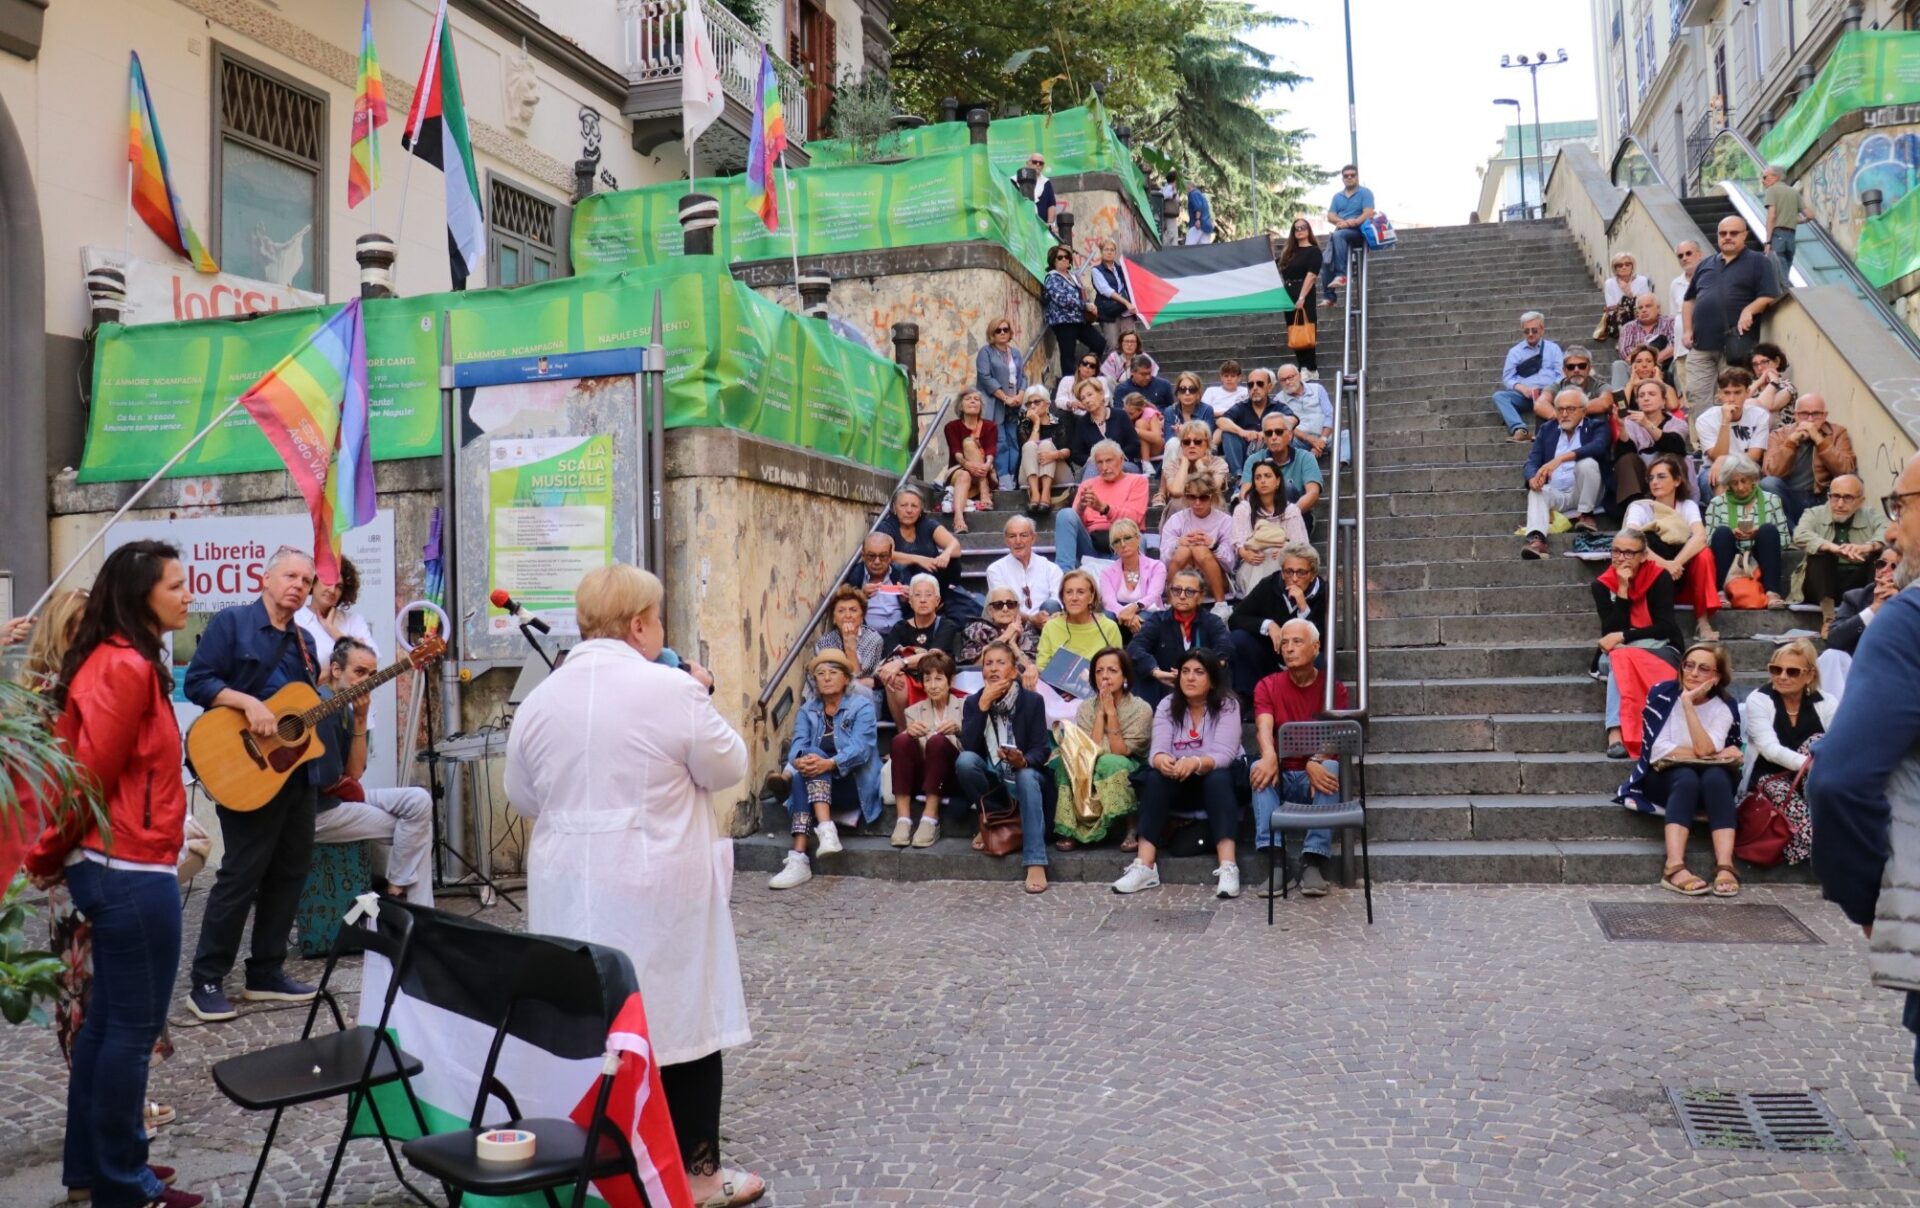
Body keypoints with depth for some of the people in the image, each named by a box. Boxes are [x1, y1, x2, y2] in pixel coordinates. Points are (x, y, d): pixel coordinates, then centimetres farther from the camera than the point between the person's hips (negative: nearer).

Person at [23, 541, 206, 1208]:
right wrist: (49, 857, -5)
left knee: (106, 1018, 17)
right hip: (132, 869, -10)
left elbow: (83, 764, 13)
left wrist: (59, 855, 13)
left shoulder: (115, 659, 13)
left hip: (107, 865, 10)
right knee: (134, 1027, 0)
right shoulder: (128, 667, -18)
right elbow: (91, 774, -18)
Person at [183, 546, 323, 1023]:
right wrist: (249, 703, -24)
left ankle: (266, 973, 20)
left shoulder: (304, 641, 16)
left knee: (290, 872, 10)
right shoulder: (232, 622, -5)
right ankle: (206, 982, 4)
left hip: (297, 770, 8)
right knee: (241, 876, -6)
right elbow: (197, 682, -13)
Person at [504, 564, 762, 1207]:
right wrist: (702, 705, 9)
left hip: (569, 886, 5)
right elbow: (727, 768, -4)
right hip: (658, 886, -5)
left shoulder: (541, 698, 1)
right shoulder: (673, 690, -15)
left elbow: (522, 797, 10)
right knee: (681, 1015, 5)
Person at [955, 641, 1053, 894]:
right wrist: (984, 704, -20)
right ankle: (986, 820, -6)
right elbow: (968, 746, -15)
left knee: (1028, 776, -37)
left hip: (1020, 775, -2)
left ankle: (1035, 863, -48)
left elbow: (1041, 750, -10)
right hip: (989, 778, 2)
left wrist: (1023, 761, -33)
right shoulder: (973, 702, 1)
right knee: (964, 760, -30)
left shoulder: (1032, 700, -4)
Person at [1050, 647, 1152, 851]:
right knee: (1066, 759, -27)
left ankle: (1132, 828, -18)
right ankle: (1072, 829, -21)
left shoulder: (1141, 709, -9)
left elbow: (1120, 752, -18)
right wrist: (1101, 713, -15)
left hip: (1130, 779, -3)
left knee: (1110, 762, -36)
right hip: (1091, 779, 3)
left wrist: (1111, 712, -19)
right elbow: (1090, 752, -12)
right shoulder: (1086, 707, 0)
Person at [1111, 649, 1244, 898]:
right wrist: (1161, 760, -41)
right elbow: (1158, 749, -15)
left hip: (1219, 781, -2)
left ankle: (1228, 868, -43)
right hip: (1180, 785, 2)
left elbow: (1224, 754, -24)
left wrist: (1196, 763, -45)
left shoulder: (1227, 705, -11)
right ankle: (1144, 867, -36)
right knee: (1155, 778, -28)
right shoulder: (1167, 706, -2)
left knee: (1218, 778, -35)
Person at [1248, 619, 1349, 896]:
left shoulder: (1333, 688, 1)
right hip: (1281, 778, 1)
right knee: (1259, 768, -30)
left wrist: (1315, 762, -39)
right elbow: (1264, 726, -16)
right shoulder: (1267, 686, 4)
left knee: (1331, 768, -32)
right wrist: (1269, 755, -40)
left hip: (1315, 778, -1)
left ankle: (1313, 861, -39)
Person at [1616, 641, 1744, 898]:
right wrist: (1714, 754, -15)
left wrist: (1688, 703, -22)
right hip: (1663, 778, -2)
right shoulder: (1662, 694, -7)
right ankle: (1674, 867, -47)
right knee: (1687, 777, -34)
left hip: (1710, 783, 2)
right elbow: (1657, 750, -14)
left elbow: (1706, 750, -20)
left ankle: (1725, 867, -42)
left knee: (1716, 776, -32)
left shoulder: (1724, 707, -3)